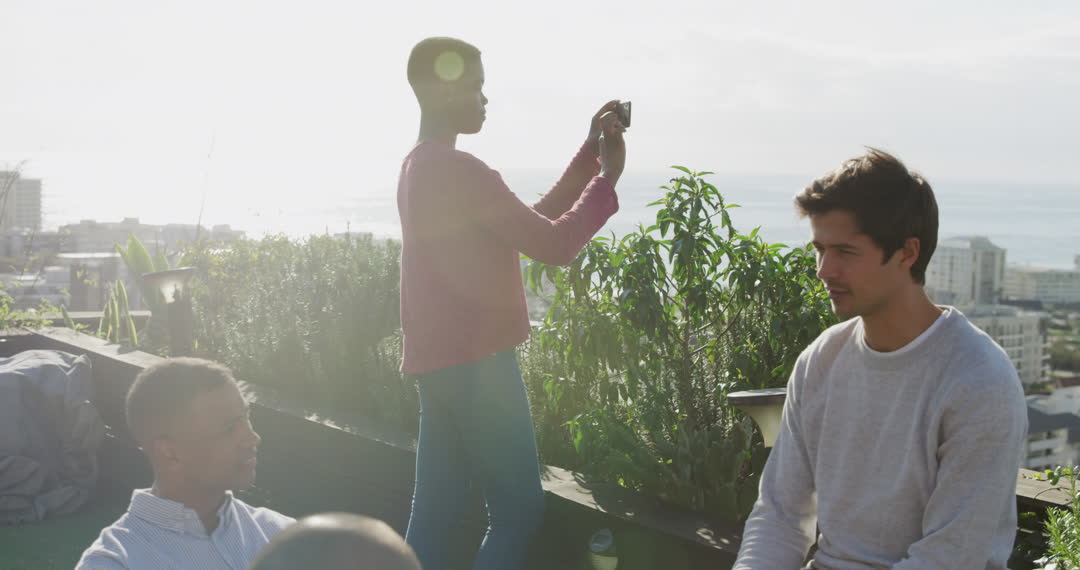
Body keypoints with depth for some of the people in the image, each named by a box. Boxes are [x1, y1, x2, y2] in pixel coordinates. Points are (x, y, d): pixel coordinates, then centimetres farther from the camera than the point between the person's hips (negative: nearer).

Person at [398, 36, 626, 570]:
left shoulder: (421, 167, 16)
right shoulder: (459, 170, -17)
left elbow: (532, 221, 18)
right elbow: (553, 244, -16)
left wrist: (589, 153, 14)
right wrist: (607, 178, -3)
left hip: (440, 362, 10)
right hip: (474, 364, -10)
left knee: (435, 510, 10)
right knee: (517, 508, -2)